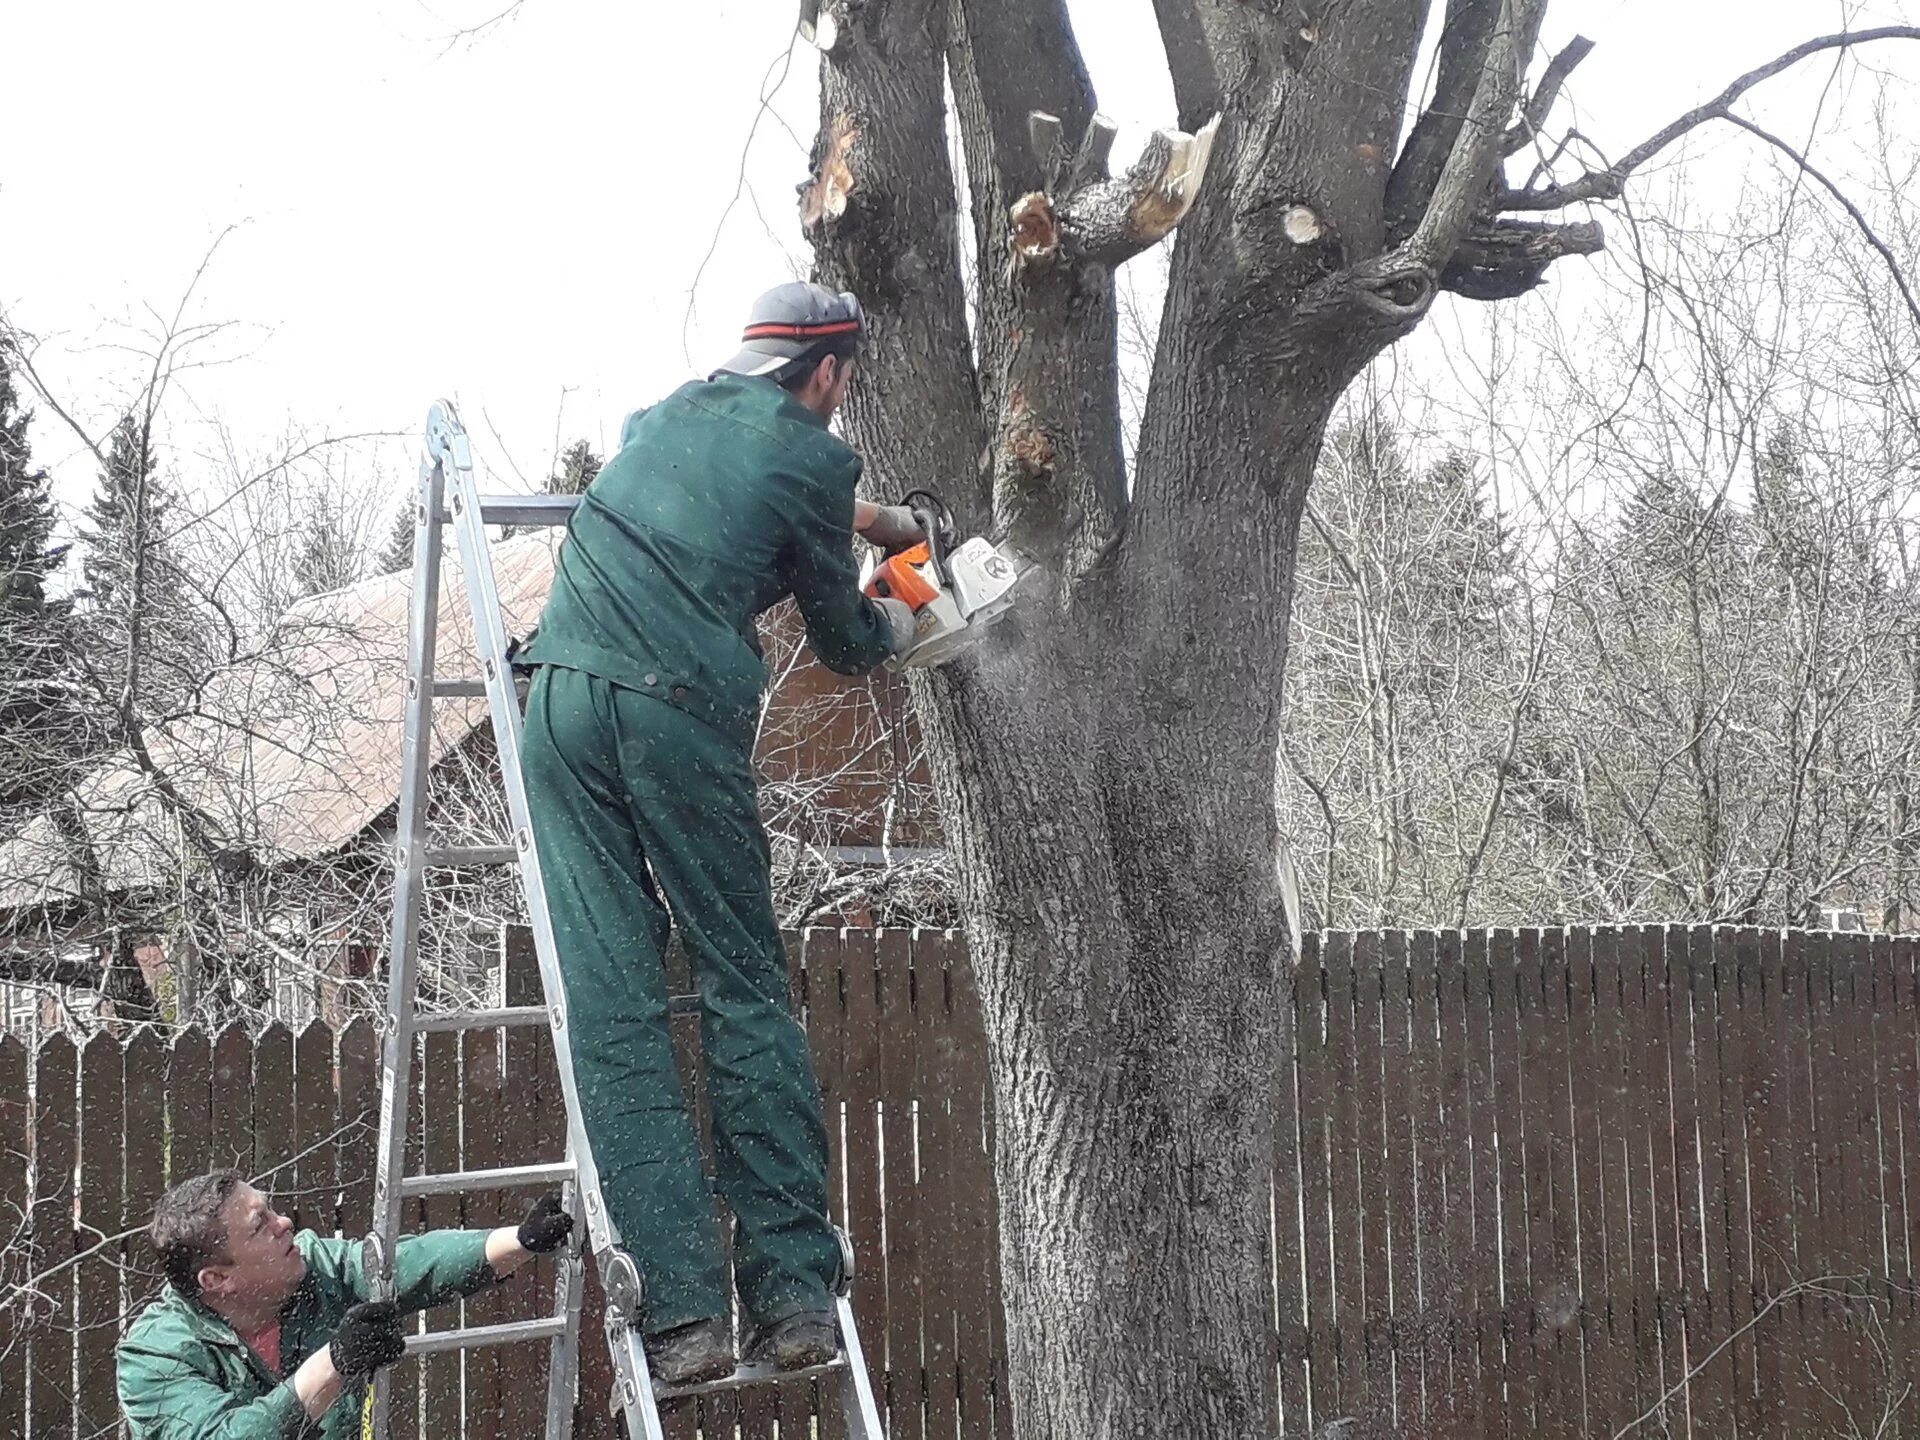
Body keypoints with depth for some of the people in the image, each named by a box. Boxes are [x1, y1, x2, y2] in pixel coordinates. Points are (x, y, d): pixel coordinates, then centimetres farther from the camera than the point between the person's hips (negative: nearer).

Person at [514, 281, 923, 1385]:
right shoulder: (810, 459, 6)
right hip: (684, 717, -4)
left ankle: (683, 1311, -7)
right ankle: (794, 1293, 2)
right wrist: (908, 622, 38)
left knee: (616, 1005, -1)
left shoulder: (669, 413, 23)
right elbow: (846, 643, 17)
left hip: (565, 702, 4)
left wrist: (875, 520, 54)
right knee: (747, 992, 5)